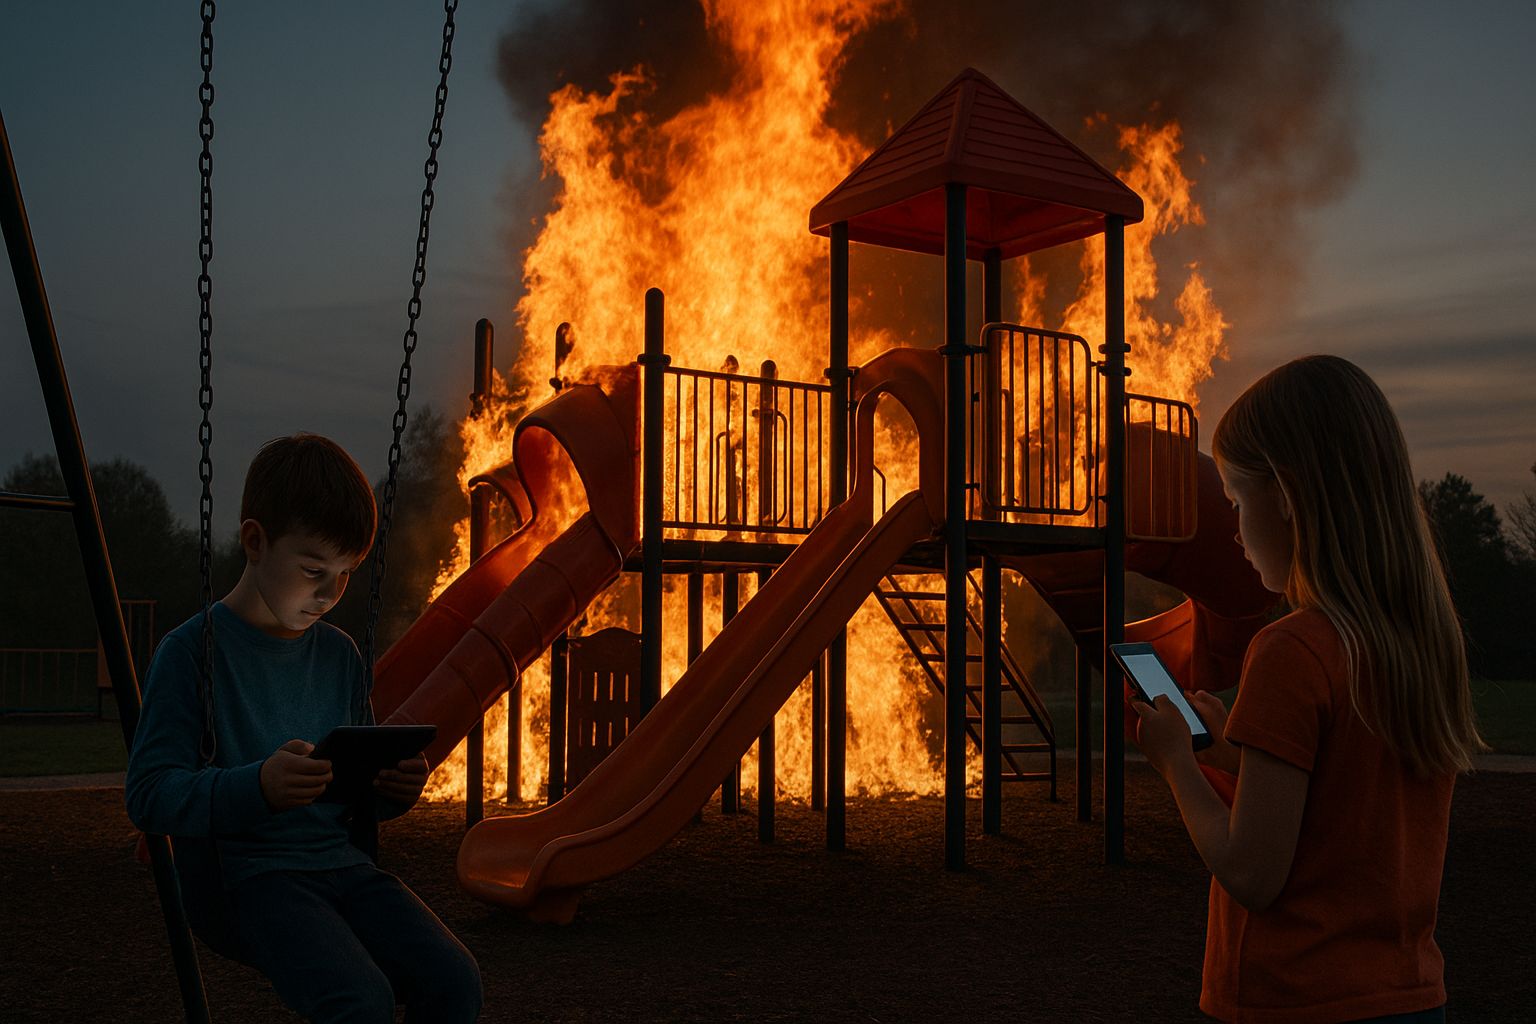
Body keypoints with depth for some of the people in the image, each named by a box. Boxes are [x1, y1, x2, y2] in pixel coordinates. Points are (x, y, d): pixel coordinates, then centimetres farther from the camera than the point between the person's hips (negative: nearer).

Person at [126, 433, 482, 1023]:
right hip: (244, 868, -6)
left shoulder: (339, 654, 14)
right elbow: (149, 794, -11)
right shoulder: (192, 650, -5)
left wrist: (393, 789, -2)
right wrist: (257, 788, -28)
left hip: (339, 860, 6)